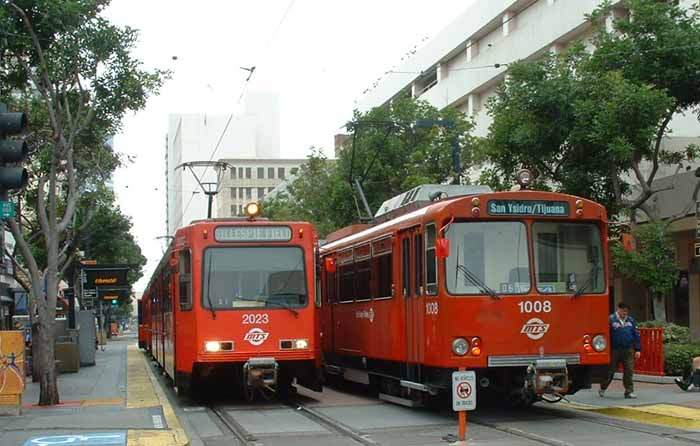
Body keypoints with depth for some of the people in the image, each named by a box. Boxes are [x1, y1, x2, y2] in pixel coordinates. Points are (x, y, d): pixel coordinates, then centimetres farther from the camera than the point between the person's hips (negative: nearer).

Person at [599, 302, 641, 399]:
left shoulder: (631, 320, 11)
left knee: (629, 371, -2)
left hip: (628, 350, 3)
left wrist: (638, 349, 7)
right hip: (614, 350, -3)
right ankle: (602, 388, 25)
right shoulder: (611, 319, -4)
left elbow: (636, 335, 13)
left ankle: (629, 391, 4)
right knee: (611, 371, 6)